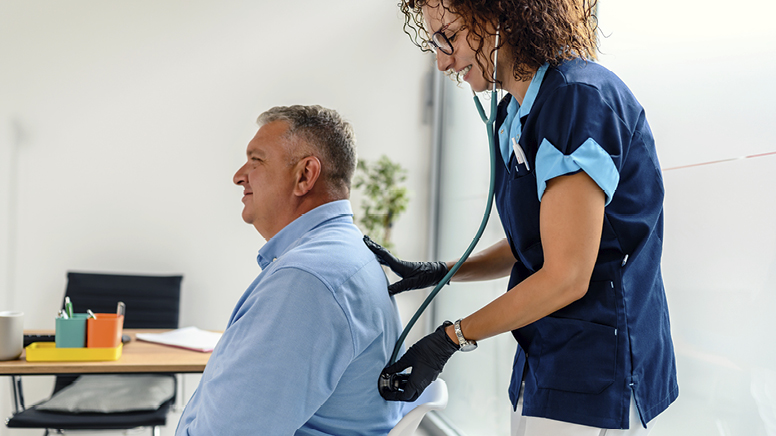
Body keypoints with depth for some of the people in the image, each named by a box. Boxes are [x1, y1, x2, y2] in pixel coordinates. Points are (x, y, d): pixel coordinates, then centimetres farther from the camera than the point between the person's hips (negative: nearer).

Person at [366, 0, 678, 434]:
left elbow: (566, 277, -21)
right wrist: (439, 272, 7)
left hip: (598, 378, -8)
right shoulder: (517, 114, 10)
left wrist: (451, 338, -13)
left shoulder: (581, 98, -19)